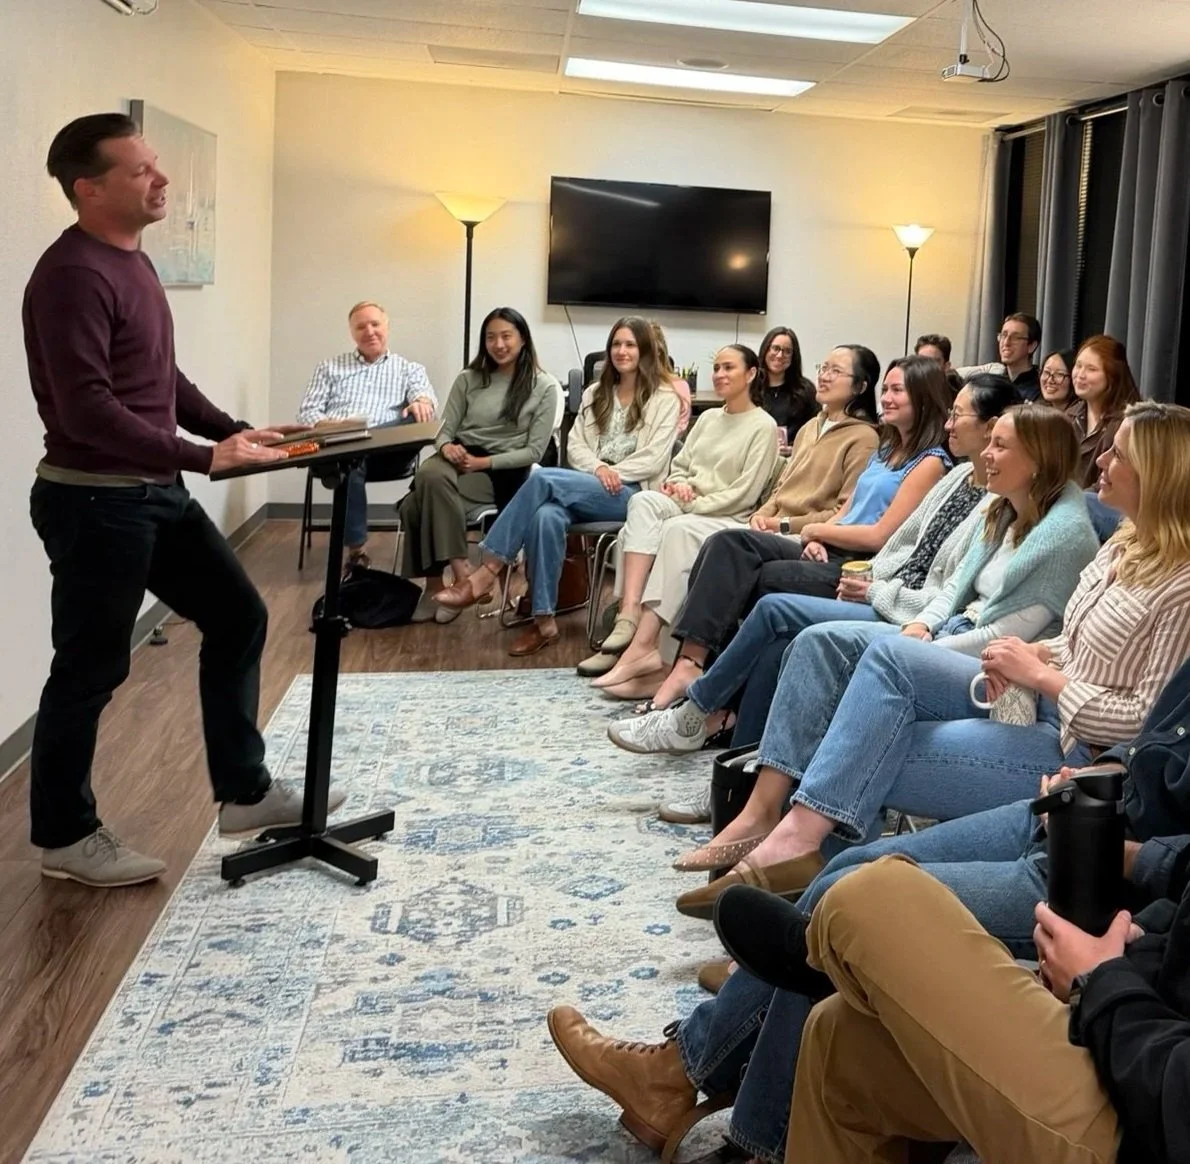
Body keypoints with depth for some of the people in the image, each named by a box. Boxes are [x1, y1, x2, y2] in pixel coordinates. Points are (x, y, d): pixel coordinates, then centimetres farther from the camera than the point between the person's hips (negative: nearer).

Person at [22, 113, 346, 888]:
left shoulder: (131, 260, 13)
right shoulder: (73, 274, -19)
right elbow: (85, 409, -26)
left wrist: (231, 430, 7)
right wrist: (204, 458, -26)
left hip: (155, 492, 10)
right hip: (94, 501, -10)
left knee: (238, 617, 12)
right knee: (91, 670, 2)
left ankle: (245, 793, 24)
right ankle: (65, 837, 21)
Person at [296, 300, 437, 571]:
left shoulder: (409, 369, 23)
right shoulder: (330, 367, 26)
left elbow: (425, 396, 0)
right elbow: (306, 412, 15)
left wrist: (422, 401, -27)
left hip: (388, 453, 0)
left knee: (418, 419, -32)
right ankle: (356, 550, -34)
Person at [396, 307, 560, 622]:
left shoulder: (544, 386, 1)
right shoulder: (468, 379, 12)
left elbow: (534, 452, -4)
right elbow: (445, 429, 10)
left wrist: (483, 462, -15)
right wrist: (446, 447, -15)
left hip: (504, 472, -4)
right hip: (459, 459, 4)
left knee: (422, 501, -31)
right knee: (427, 473, -34)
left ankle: (436, 586, -20)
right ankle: (459, 572, -28)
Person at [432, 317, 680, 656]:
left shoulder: (664, 398, 5)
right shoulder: (596, 393, 22)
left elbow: (654, 459, -4)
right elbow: (576, 444, 11)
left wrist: (614, 473, -13)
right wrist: (599, 469, -9)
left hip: (631, 493, -4)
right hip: (588, 489, 4)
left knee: (543, 478, -29)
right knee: (547, 516, -34)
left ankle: (490, 570, -26)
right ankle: (544, 621, -30)